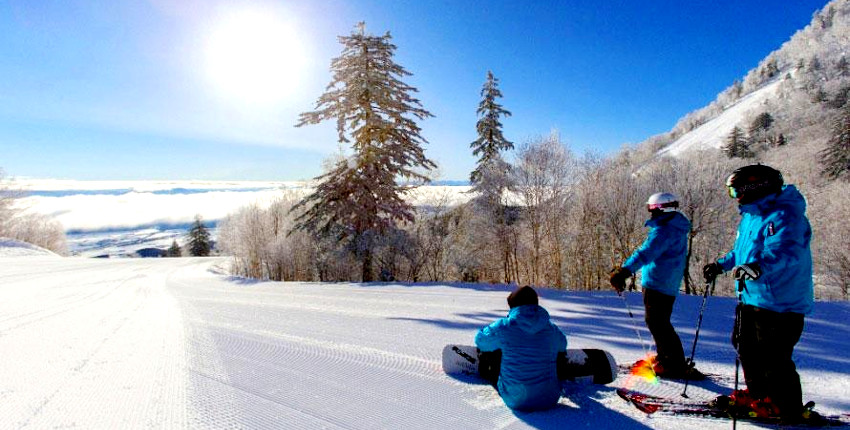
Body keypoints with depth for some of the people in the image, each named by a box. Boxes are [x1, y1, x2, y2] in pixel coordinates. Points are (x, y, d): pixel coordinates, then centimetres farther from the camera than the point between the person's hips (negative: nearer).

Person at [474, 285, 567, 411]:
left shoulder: (504, 327, -12)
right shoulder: (553, 329, -2)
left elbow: (480, 340, 8)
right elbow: (562, 345, 23)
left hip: (515, 401, -2)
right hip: (549, 400, 3)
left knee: (486, 354, 16)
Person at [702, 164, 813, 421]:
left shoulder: (783, 216, -19)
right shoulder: (751, 215, 13)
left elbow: (784, 251, -35)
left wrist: (758, 267, -51)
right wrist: (721, 265, 23)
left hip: (779, 302, -10)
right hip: (751, 298, 10)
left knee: (772, 358, 0)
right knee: (747, 349, 20)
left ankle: (787, 408, 19)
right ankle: (757, 394, 36)